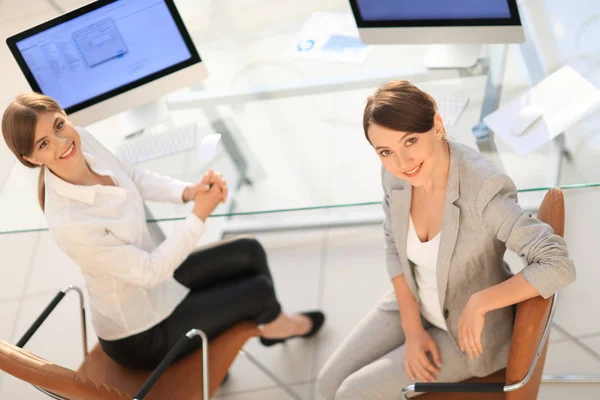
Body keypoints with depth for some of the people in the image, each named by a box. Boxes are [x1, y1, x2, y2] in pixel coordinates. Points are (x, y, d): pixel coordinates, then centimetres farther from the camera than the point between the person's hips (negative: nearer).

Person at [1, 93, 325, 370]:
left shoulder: (81, 140, -18)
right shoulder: (69, 224, -40)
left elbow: (132, 178, 2)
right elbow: (149, 271, -28)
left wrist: (188, 191, -14)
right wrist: (199, 216, -23)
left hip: (150, 275, 7)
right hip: (140, 333, -7)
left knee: (250, 252, 12)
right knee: (259, 289, 5)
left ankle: (274, 323, 40)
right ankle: (274, 323, 43)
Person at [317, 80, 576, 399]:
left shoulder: (484, 193, -38)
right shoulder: (397, 173, -18)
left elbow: (558, 267, -41)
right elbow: (396, 246, -3)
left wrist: (477, 303, -35)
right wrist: (413, 330, -10)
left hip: (473, 330, -6)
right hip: (417, 304, 6)